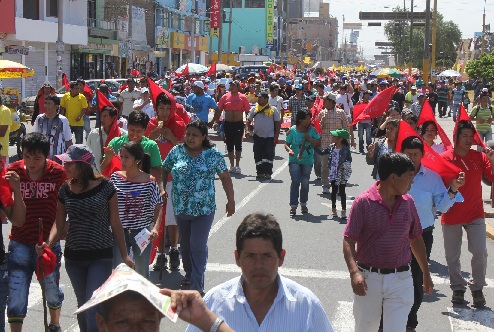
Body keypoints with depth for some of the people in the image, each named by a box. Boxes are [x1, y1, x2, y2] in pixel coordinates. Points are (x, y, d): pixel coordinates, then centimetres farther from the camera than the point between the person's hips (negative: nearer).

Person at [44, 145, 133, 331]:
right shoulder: (65, 190, 1)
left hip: (101, 257, -4)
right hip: (74, 257, 4)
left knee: (94, 308, -10)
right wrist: (49, 243, -16)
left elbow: (115, 223, -2)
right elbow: (59, 225, 4)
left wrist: (124, 255, 0)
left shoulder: (104, 187, -9)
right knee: (82, 306, 16)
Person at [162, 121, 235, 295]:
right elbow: (164, 170, 12)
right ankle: (189, 274, 36)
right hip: (180, 208, 4)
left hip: (204, 209, -4)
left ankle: (197, 285, -4)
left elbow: (225, 177, 2)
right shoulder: (176, 151, 2)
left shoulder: (213, 154, -5)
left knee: (198, 245, -8)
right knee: (185, 243, 16)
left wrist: (231, 200, 3)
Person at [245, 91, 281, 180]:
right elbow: (248, 121, 9)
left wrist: (276, 137, -5)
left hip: (270, 137, -3)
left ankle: (268, 173, 1)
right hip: (257, 136, 3)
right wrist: (247, 130, -10)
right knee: (258, 156, 5)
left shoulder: (273, 110, 0)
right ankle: (260, 172, 14)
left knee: (269, 155, -7)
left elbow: (278, 124, 1)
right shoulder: (254, 109, 7)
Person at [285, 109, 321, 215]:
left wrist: (310, 139, -15)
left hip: (307, 161, 2)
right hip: (294, 160, -2)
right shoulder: (292, 130, -6)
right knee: (295, 181, -13)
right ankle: (293, 206, -8)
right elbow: (286, 144, -1)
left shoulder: (312, 130, -1)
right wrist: (289, 150, -21)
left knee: (305, 183, 9)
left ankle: (303, 204, 29)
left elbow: (319, 143, 0)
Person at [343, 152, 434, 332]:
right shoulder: (363, 202, -10)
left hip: (400, 279, 2)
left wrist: (426, 274, 20)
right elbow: (348, 241, -12)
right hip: (368, 278, -2)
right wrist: (354, 272, -27)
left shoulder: (408, 202, 4)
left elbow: (416, 239, 16)